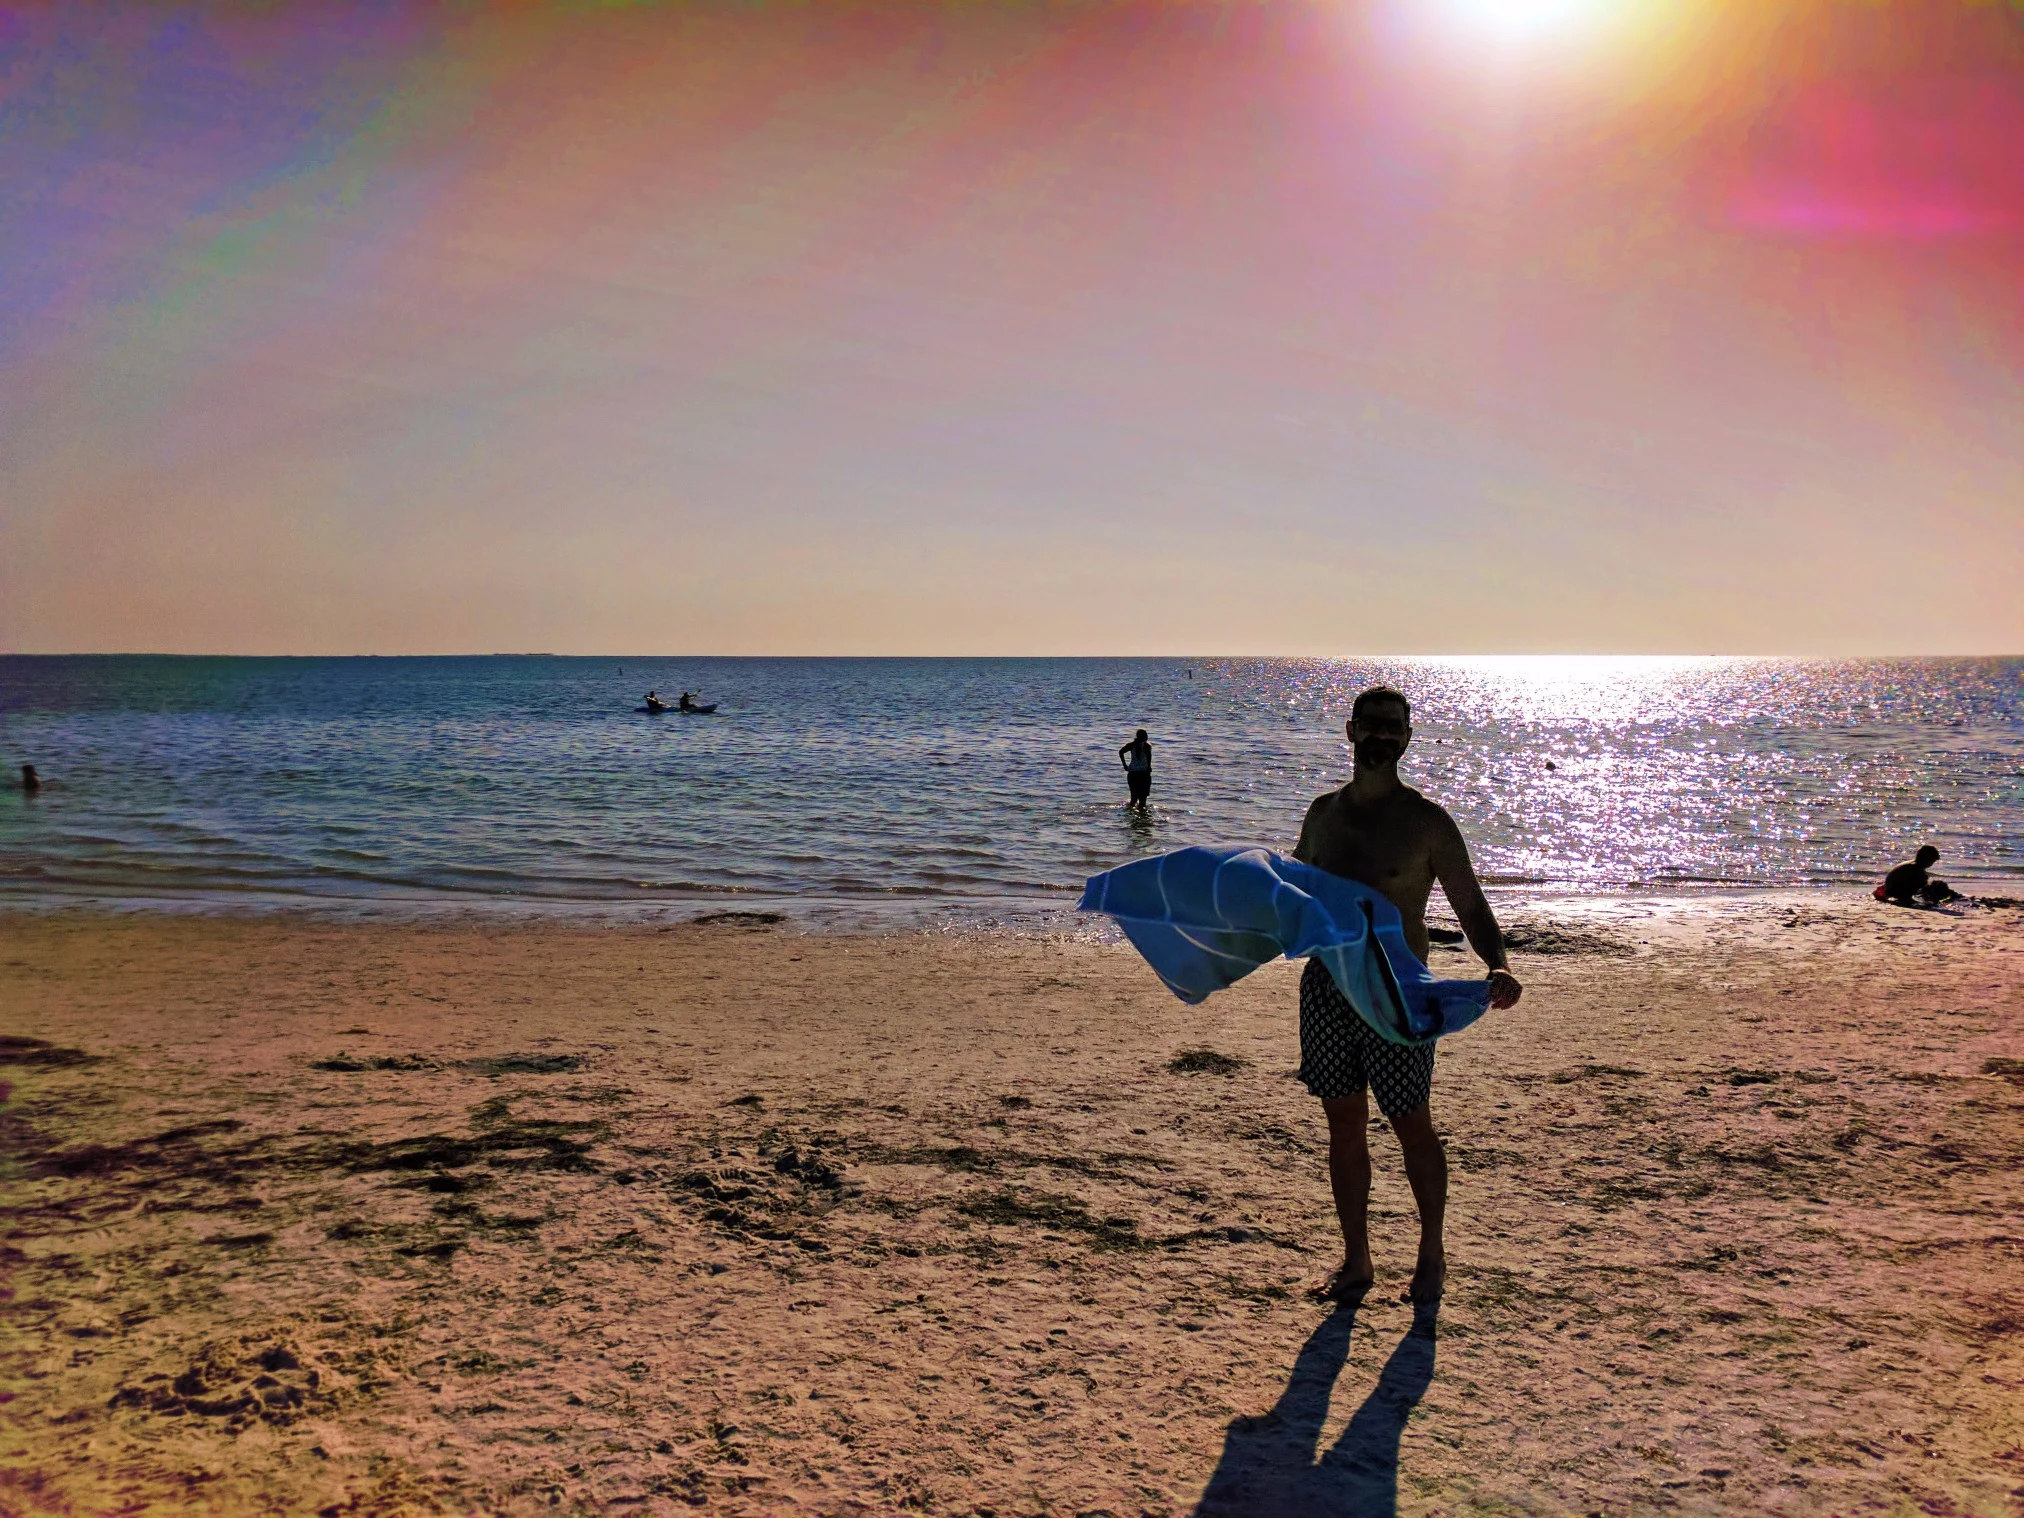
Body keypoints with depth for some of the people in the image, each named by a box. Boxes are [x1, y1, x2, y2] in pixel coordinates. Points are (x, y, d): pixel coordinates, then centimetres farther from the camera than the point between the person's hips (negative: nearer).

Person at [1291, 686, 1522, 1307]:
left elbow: (1472, 908, -7)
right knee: (1344, 1124, 11)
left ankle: (1432, 1255, 29)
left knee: (1412, 1126, 8)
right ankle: (1355, 1262, 24)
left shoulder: (1427, 823, -7)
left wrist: (1498, 967, -24)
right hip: (1325, 985, 4)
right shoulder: (1324, 813, 7)